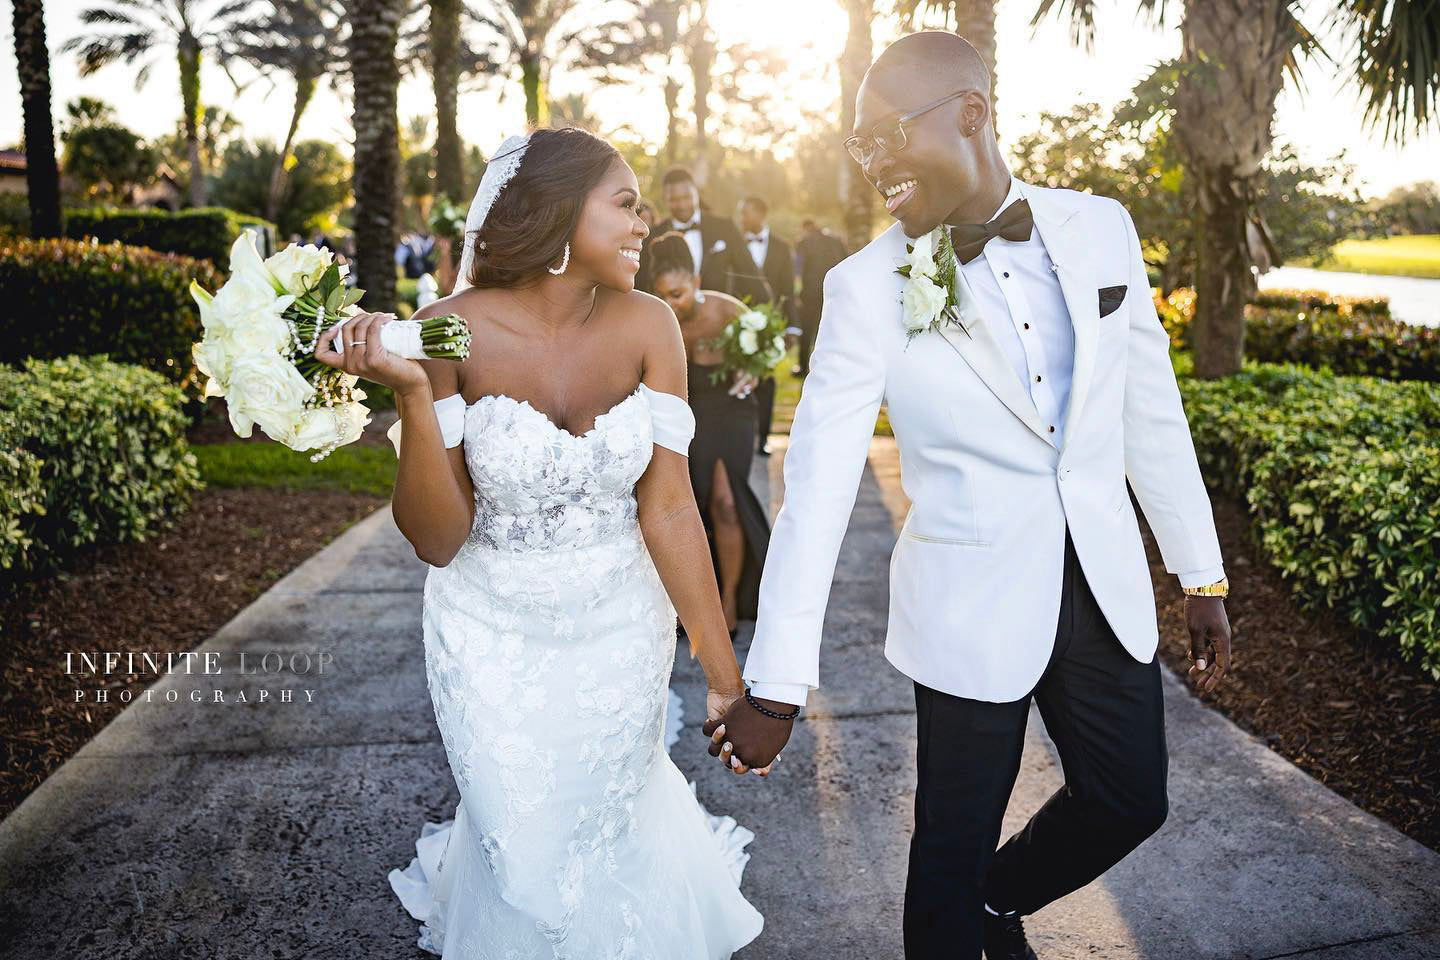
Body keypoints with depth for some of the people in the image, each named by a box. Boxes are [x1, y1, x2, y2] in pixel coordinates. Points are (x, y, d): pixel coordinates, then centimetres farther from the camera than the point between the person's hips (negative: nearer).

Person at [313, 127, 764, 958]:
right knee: (525, 848, 14)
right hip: (494, 634, -1)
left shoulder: (648, 327, -14)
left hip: (621, 629, 2)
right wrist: (411, 392, -33)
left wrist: (725, 670, -14)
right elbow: (437, 539, -18)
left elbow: (669, 508, -13)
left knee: (612, 819, 20)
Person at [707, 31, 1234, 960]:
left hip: (1105, 581, 4)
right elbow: (817, 483, -16)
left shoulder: (1100, 227, -3)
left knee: (1131, 801, 18)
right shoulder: (868, 287, -13)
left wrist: (1202, 574, 9)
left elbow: (1150, 407, 5)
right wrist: (775, 686, -17)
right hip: (972, 599, -4)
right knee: (955, 843, 10)